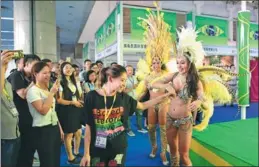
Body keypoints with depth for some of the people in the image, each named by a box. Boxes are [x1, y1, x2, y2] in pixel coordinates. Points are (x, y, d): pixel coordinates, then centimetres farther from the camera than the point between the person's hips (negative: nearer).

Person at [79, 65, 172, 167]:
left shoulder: (123, 97, -4)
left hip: (118, 149, 2)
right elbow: (88, 127, -8)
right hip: (97, 150, -2)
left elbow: (143, 106, 8)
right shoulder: (92, 97, -13)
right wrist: (86, 154, -6)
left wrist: (164, 96, 3)